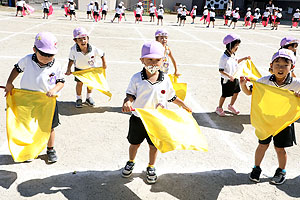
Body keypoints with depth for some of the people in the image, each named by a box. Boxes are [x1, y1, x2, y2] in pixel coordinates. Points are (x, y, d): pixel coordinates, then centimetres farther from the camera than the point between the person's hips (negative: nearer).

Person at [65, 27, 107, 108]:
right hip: (79, 69, -1)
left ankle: (88, 98, 34)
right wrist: (68, 70, -15)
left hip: (91, 68, 1)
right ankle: (79, 99, 24)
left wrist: (104, 63, -4)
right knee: (79, 83, 2)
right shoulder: (73, 49, -29)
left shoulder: (93, 49, -32)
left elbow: (102, 54, -14)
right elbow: (71, 60, -12)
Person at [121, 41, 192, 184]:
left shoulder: (165, 80, -6)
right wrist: (127, 102, -31)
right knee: (134, 144, 19)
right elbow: (130, 95, -11)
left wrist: (183, 104, 12)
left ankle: (151, 168, 40)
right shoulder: (136, 78, -12)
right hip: (138, 119, 0)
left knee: (154, 146, 15)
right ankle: (131, 163, 47)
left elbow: (171, 97, 8)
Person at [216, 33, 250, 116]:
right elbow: (221, 70, -23)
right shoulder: (224, 58, -25)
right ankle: (219, 108, 26)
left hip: (235, 78, 8)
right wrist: (229, 76, -31)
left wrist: (244, 58, 16)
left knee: (236, 92, 15)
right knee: (224, 95, 5)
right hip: (226, 80, -7)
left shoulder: (233, 55, -1)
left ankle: (231, 106, 37)